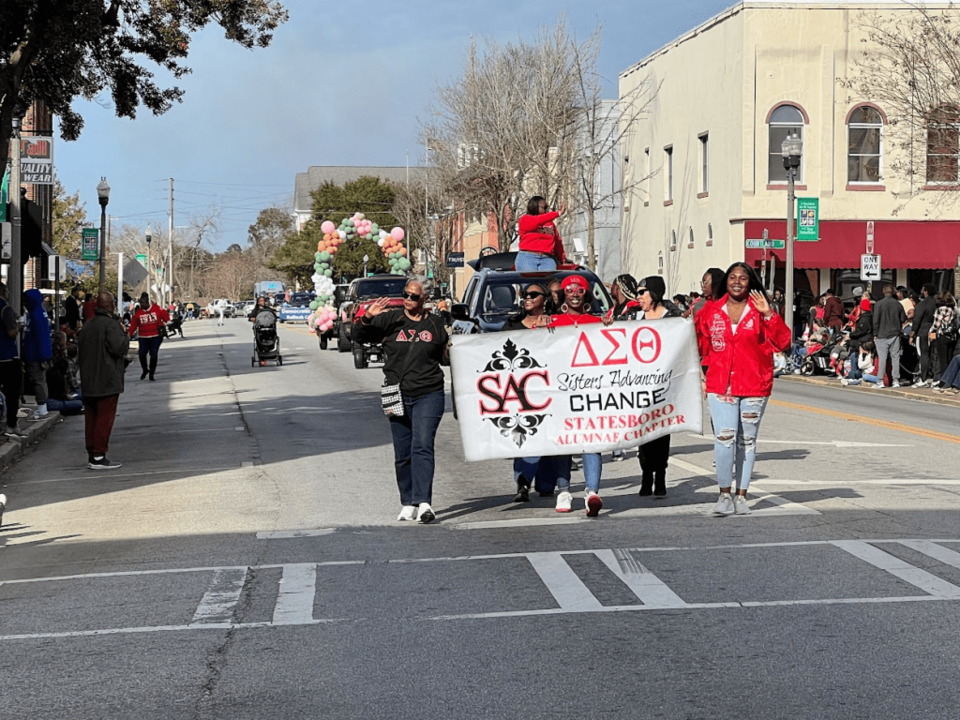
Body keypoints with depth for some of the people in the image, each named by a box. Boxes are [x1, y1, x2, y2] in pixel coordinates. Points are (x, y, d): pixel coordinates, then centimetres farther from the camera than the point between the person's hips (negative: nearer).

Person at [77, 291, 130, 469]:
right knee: (105, 417, -5)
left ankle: (91, 454, 17)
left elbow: (79, 346, 19)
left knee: (91, 417, 12)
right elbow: (119, 347, -23)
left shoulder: (88, 324, 12)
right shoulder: (111, 324, -15)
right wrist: (125, 335, -4)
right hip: (107, 380, -8)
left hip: (88, 381, 8)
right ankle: (98, 457, -8)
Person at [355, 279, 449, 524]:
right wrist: (367, 318, -17)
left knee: (422, 447, -14)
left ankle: (423, 503, -20)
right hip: (398, 397, 2)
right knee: (402, 453, 6)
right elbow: (361, 336, 1)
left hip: (428, 395, -1)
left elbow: (446, 357, 17)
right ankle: (408, 504, 17)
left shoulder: (435, 324, 8)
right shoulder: (391, 320, 5)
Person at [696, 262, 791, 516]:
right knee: (724, 436, -12)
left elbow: (783, 342, -7)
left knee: (747, 439, 7)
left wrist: (768, 314, -16)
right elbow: (701, 343, 20)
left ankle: (741, 496, 15)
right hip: (720, 385, 0)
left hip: (754, 386, 0)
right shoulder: (712, 312, 7)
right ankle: (725, 495, -3)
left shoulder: (759, 311, 2)